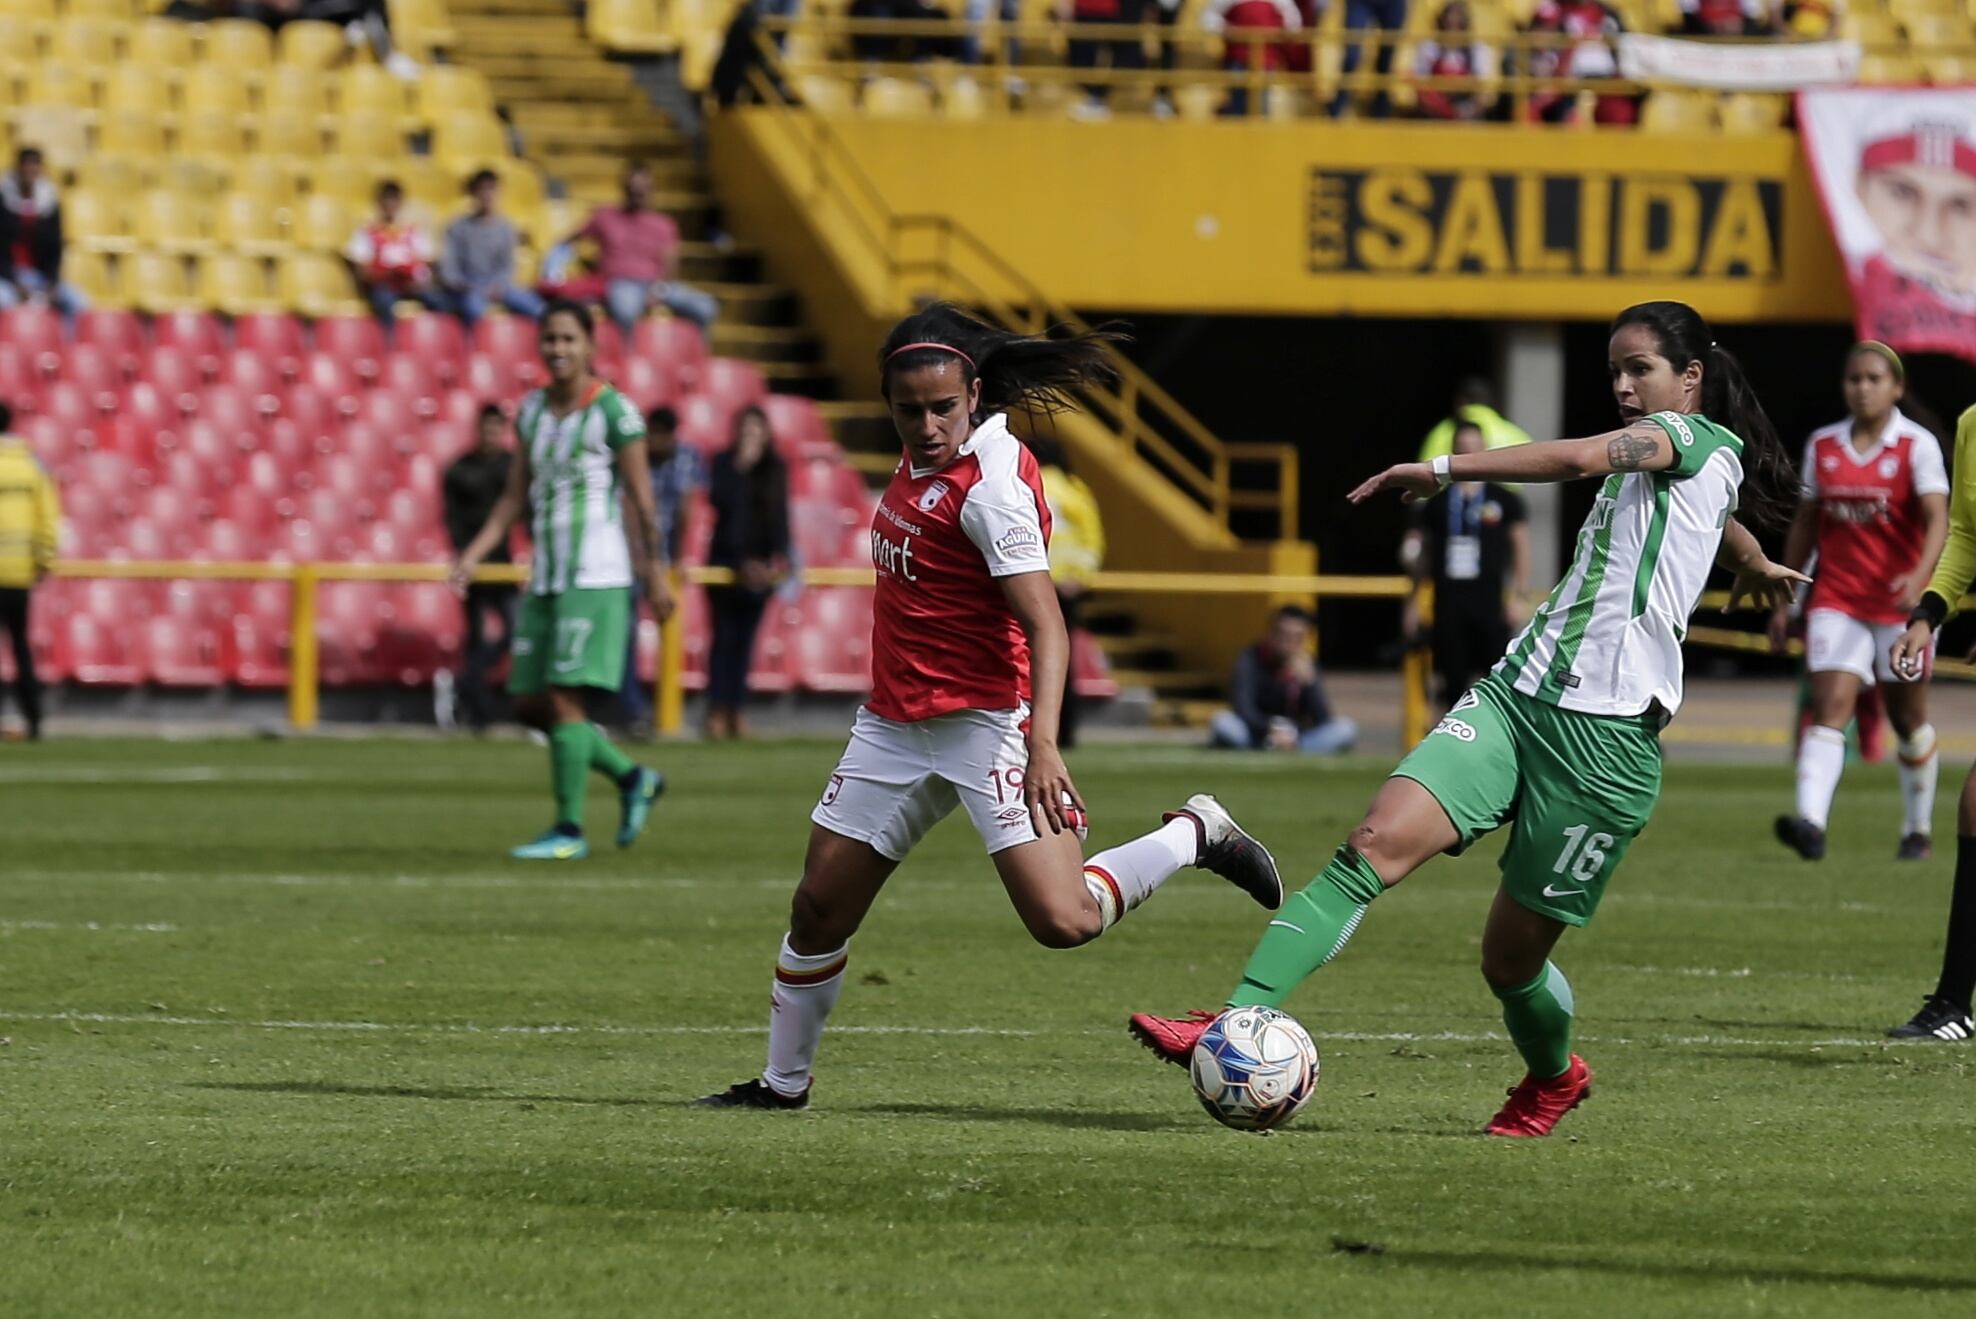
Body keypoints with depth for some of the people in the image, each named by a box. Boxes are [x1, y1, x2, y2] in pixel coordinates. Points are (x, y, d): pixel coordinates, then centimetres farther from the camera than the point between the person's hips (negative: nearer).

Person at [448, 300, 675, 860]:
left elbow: (642, 502, -6)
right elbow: (515, 498, 15)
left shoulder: (614, 413, -8)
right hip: (544, 580, 7)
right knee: (529, 703, 7)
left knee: (564, 698, -10)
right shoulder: (532, 410, 11)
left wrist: (654, 576, -5)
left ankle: (569, 830, -2)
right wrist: (474, 555, 5)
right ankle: (632, 779, 23)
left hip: (595, 580, -7)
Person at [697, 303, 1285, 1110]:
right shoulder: (925, 453, 4)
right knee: (819, 909, 7)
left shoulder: (990, 485, -20)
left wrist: (1043, 744, -33)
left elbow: (1045, 625, -24)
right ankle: (783, 1083, 23)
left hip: (983, 725, -8)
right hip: (894, 725, 8)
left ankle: (1194, 835, 6)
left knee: (1062, 920, -17)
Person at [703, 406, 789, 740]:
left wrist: (779, 558, 0)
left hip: (760, 566, 3)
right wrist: (740, 467, -20)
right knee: (725, 635, -5)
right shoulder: (724, 463, -1)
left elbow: (780, 516, 9)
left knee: (745, 638, 4)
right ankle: (717, 710, -5)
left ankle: (736, 710, 5)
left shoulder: (775, 469, 8)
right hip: (727, 560, -3)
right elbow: (719, 500, -16)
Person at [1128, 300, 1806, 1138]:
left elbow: (1579, 458, -21)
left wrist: (1445, 470, -23)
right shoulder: (1643, 461, 25)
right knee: (1376, 843, -17)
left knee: (1510, 956, 1)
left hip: (1606, 737, -8)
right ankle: (1234, 1024, -29)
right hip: (1515, 694, 8)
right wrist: (1757, 566, 70)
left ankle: (1553, 1076, 35)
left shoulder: (1702, 439, -1)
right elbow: (1737, 539, 48)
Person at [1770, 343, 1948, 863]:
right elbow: (1805, 522, 14)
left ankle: (1919, 830, 26)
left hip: (1900, 602, -2)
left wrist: (1920, 576, -34)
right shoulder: (1822, 445, 7)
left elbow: (1936, 517, -16)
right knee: (1829, 708, -15)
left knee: (1908, 718, 9)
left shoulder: (1918, 446, -5)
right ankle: (1811, 823, -30)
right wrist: (1784, 600, 12)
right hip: (1836, 600, 2)